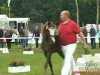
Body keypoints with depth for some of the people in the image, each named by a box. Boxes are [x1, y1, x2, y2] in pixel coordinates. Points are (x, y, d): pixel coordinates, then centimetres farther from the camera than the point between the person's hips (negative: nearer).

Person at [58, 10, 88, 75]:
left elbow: (81, 34, -11)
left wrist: (85, 44, -12)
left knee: (67, 60, -16)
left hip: (71, 45, -7)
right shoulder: (60, 25, 5)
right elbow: (58, 34, 17)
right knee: (71, 60, 16)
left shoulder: (73, 24, -14)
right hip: (63, 46, 7)